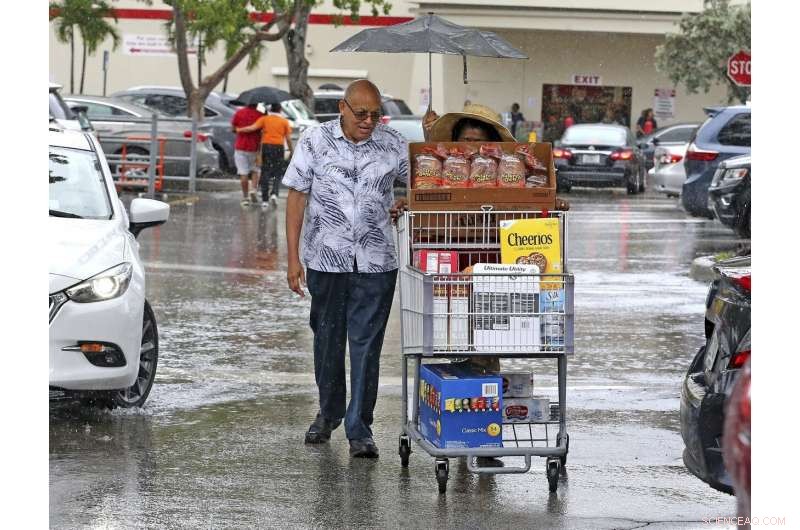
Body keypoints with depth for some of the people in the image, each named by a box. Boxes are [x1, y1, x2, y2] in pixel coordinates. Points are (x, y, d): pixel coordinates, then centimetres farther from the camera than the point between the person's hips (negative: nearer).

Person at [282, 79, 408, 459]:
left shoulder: (393, 144, 1)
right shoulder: (315, 142, -1)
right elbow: (297, 197, 1)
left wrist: (406, 204, -9)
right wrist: (293, 256, -4)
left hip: (376, 263, -1)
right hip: (326, 260, 1)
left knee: (366, 345, -4)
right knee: (327, 339, 14)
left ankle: (360, 430, 0)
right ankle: (329, 412, 33)